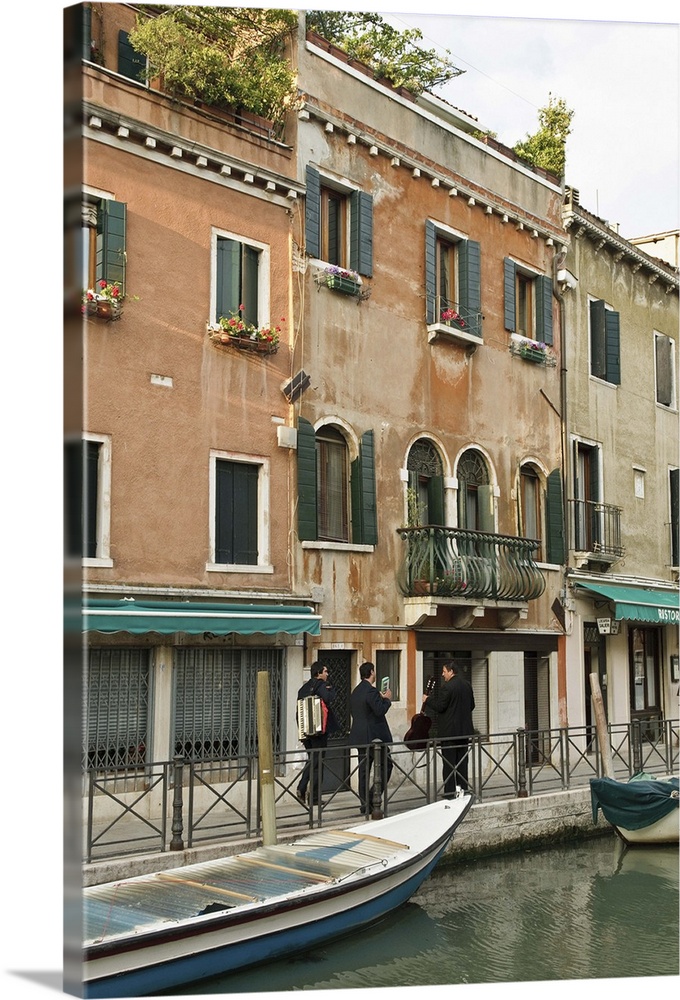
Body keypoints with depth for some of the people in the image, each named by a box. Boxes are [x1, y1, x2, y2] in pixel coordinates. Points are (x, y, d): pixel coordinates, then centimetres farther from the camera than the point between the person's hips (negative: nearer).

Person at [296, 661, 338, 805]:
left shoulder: (304, 687, 13)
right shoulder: (320, 685, -10)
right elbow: (329, 698, -27)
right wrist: (331, 688, -6)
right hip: (319, 729, -7)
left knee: (311, 759, 18)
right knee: (317, 762, 0)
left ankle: (301, 789, 2)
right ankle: (314, 797, 3)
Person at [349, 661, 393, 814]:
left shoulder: (355, 692, 13)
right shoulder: (371, 691, -15)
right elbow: (380, 710, -21)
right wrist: (387, 699, -2)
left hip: (360, 737, 8)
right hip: (374, 736, -8)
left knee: (364, 770, 9)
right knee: (386, 765, 2)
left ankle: (365, 804, 10)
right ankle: (373, 798, -7)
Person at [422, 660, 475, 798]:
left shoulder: (447, 687, -17)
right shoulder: (467, 685, 8)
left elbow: (439, 707, -17)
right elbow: (472, 705, 16)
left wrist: (427, 700, -1)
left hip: (449, 731, -7)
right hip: (465, 730, 7)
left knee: (449, 762, -2)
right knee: (462, 761, 13)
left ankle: (450, 792, -1)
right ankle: (463, 789, 16)